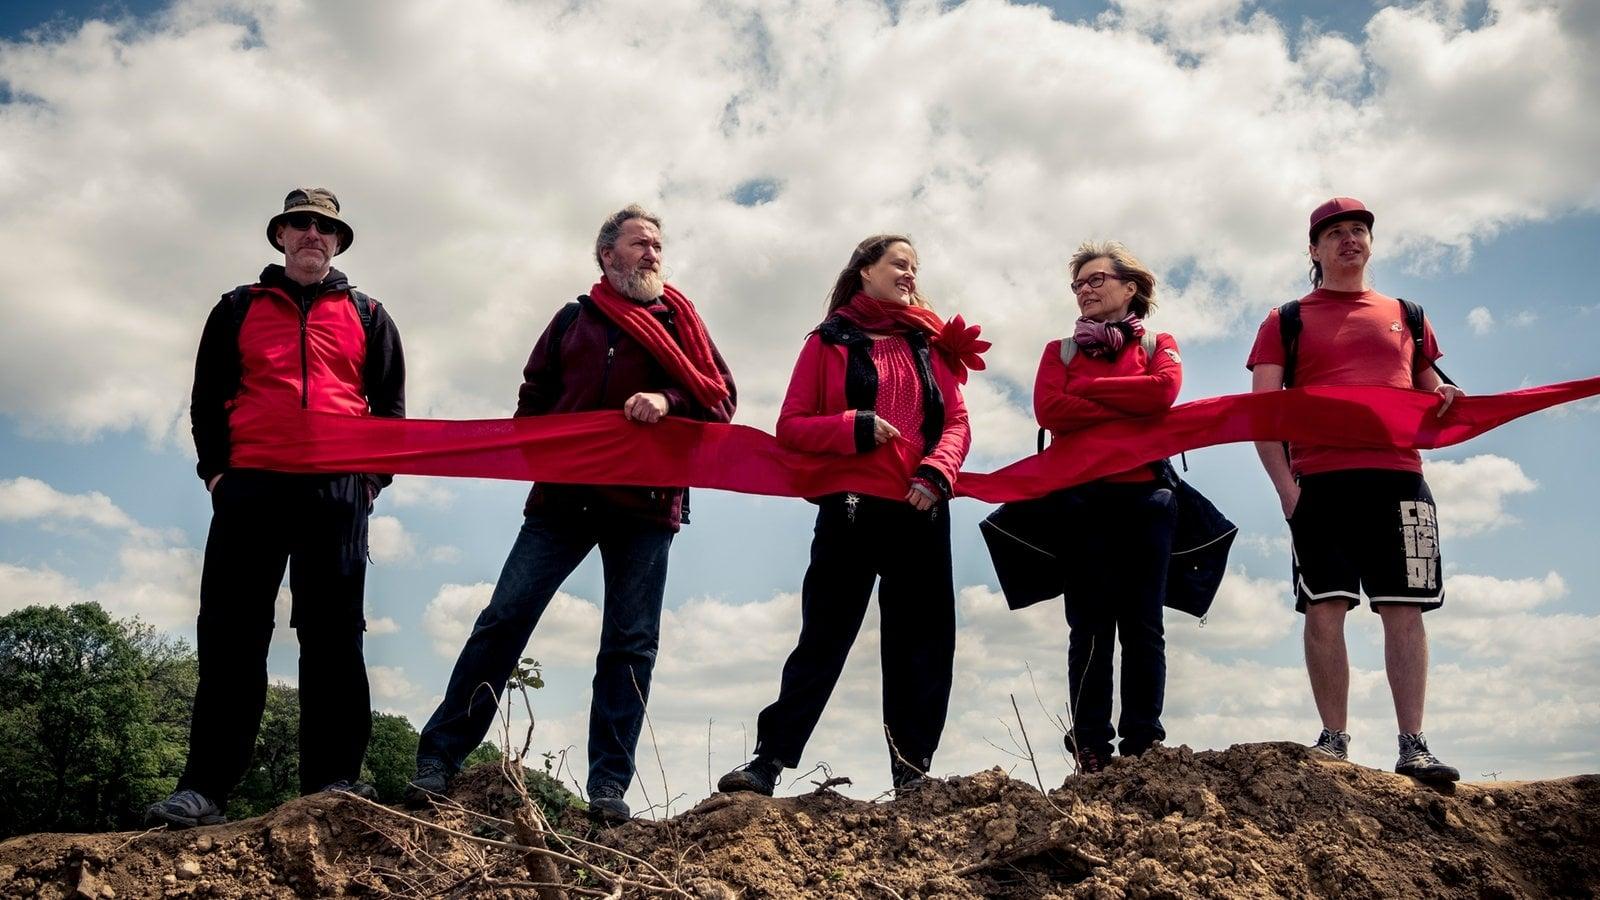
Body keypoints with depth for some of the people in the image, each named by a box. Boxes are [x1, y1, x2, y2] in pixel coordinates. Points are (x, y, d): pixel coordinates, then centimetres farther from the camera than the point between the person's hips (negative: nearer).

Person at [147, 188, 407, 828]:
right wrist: (215, 469, 1)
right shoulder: (238, 309, 20)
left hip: (338, 489, 0)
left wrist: (375, 474, 0)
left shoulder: (367, 316, 19)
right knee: (232, 633, -4)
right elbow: (207, 396, 15)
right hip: (251, 486, 1)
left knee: (333, 634, -3)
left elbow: (390, 403, 14)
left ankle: (333, 779, -1)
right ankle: (204, 787, -4)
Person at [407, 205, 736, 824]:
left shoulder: (679, 323, 14)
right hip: (563, 494, 1)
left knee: (631, 644, -1)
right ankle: (438, 760, 4)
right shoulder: (574, 319, 17)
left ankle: (609, 787, 4)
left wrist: (669, 400, -14)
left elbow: (721, 397, 4)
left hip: (646, 502, 0)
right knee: (504, 619, -3)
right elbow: (534, 397, 16)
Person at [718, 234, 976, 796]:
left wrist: (935, 474, -12)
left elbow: (956, 422, 6)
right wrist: (855, 428, -16)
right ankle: (769, 762, 0)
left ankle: (912, 771, 11)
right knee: (823, 639, -3)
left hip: (920, 511, 3)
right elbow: (790, 427, -1)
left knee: (922, 643, 4)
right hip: (849, 508, -3)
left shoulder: (930, 342, 15)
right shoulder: (829, 342, 6)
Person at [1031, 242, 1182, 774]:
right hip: (1080, 499, 0)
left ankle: (1143, 746, 0)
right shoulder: (1061, 350, 17)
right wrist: (1129, 409, -6)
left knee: (1142, 625, -2)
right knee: (1090, 626, -3)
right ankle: (1091, 753, -3)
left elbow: (1164, 390, -7)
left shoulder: (1158, 345, 16)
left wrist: (1087, 390, -2)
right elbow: (1048, 410, -3)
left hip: (1144, 497, 0)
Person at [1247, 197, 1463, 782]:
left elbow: (1432, 392, 25)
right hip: (1319, 484, -1)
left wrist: (1448, 400, -1)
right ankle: (1333, 740, 1)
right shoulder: (1286, 322, 14)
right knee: (1325, 609, -6)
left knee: (1404, 612, -4)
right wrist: (1284, 484, -9)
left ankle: (1413, 746, -2)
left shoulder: (1404, 316, 22)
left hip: (1398, 479, 2)